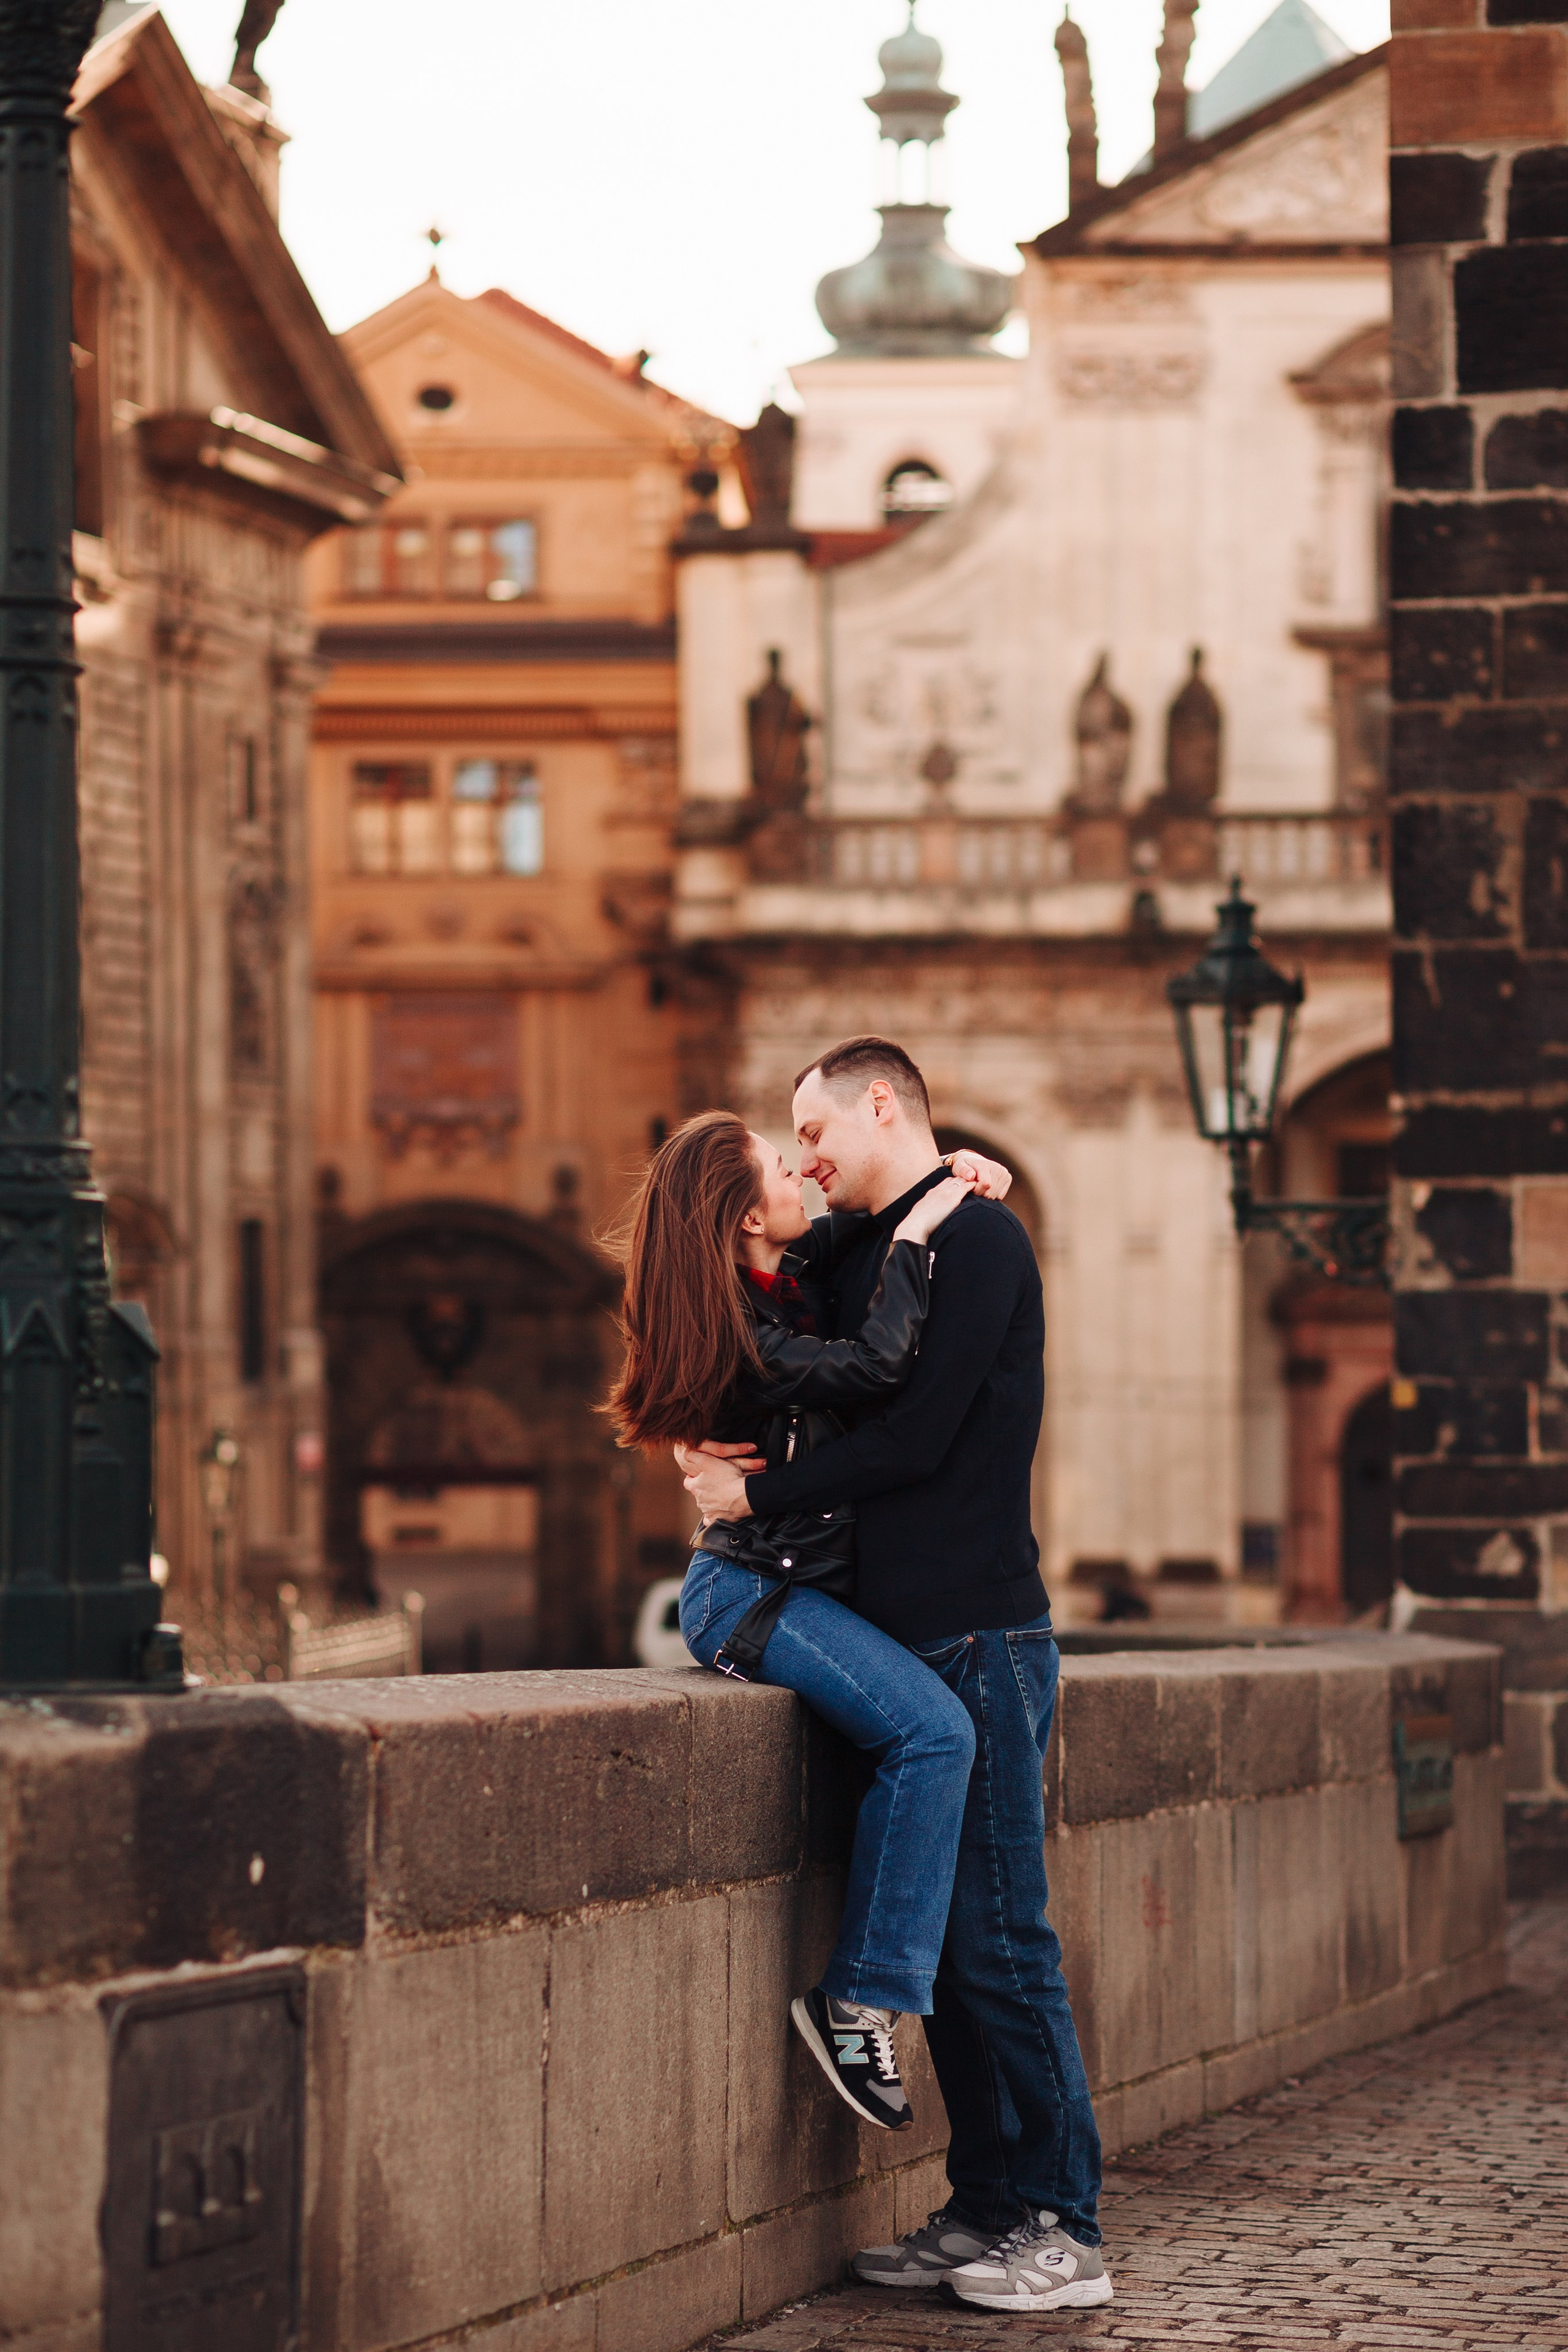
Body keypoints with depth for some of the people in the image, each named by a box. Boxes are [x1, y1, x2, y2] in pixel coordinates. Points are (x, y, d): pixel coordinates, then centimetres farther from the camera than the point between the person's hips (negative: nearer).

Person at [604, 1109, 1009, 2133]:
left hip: (809, 1587, 10)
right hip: (753, 1596, -10)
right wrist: (915, 1236, -19)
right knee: (934, 1730, -25)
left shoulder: (796, 1278, 8)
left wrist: (953, 1180, 7)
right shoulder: (742, 1339, -19)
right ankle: (859, 2004, -22)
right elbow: (876, 1367, -29)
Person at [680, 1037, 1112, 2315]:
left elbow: (914, 1436, -17)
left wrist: (758, 1491, -9)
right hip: (908, 1633, 9)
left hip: (977, 1634, -9)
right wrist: (728, 1447, -3)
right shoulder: (864, 1245, 17)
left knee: (999, 1941, -8)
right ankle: (985, 2209, 14)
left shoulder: (977, 1237, -10)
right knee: (940, 1935, 9)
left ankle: (1064, 2231, -4)